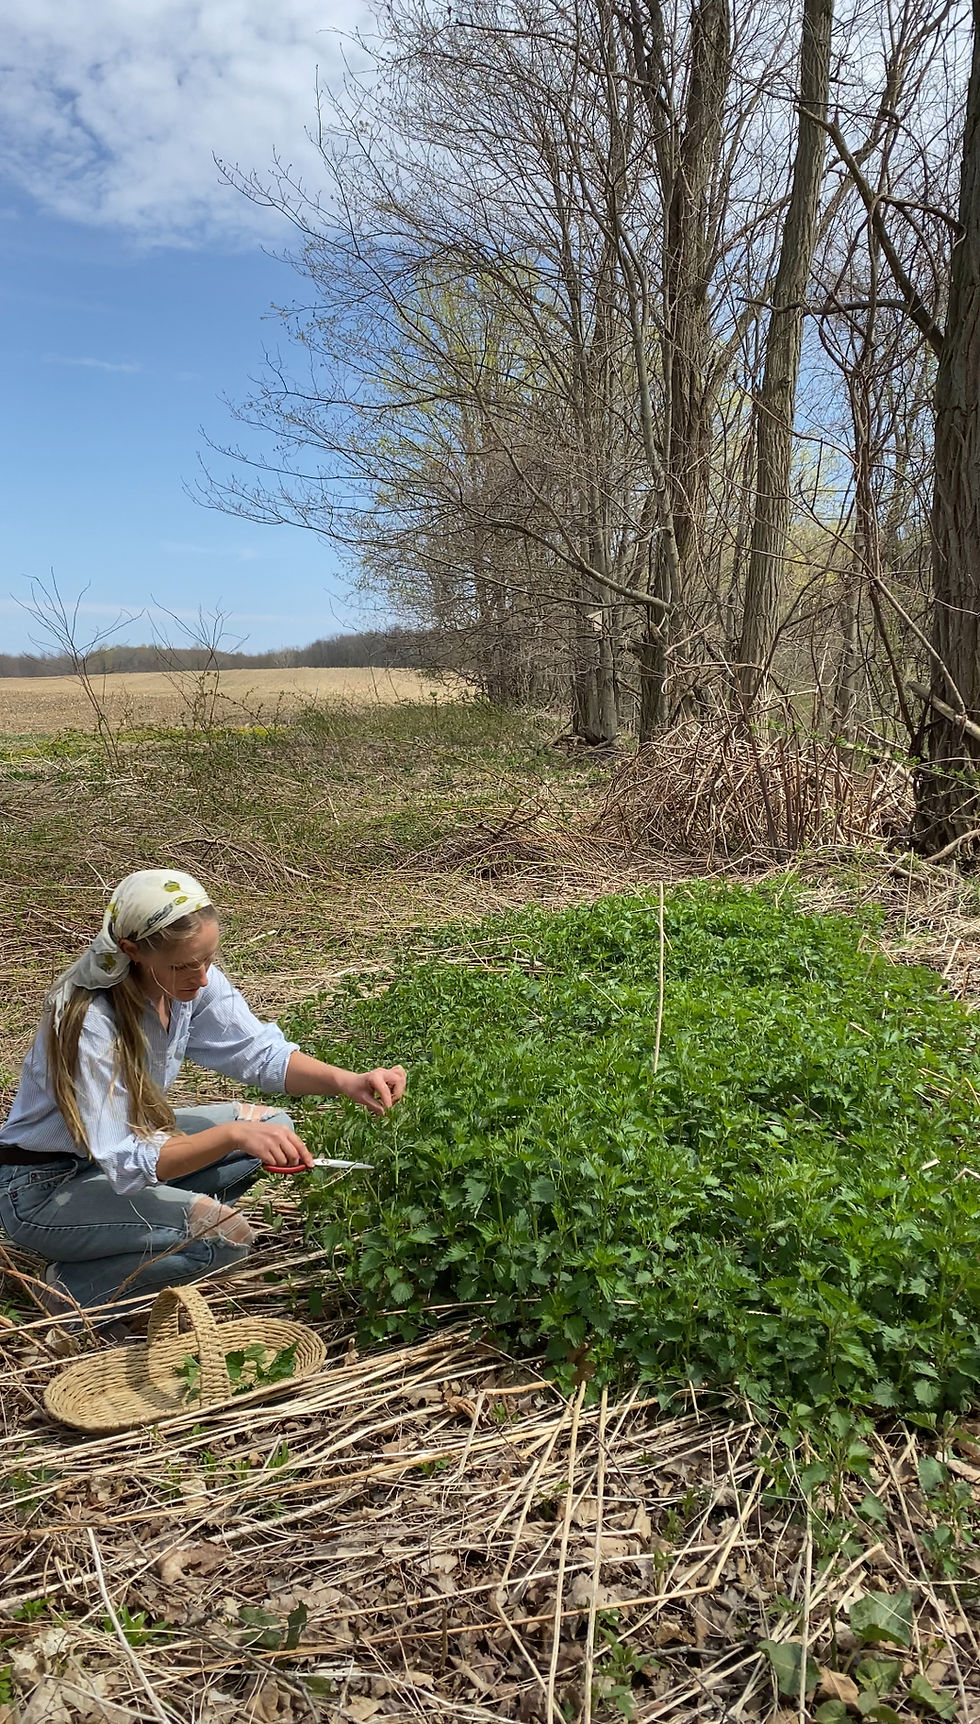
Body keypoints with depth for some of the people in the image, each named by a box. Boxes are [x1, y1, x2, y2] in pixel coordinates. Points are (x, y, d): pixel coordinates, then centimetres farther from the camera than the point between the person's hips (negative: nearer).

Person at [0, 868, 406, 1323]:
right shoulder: (85, 1021, -32)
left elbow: (259, 1052, -9)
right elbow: (125, 1163, -33)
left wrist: (346, 1081, -26)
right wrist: (233, 1134, -44)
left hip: (128, 1139, 8)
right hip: (42, 1187, -8)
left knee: (272, 1125, -5)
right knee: (225, 1234, -24)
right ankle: (76, 1288, -3)